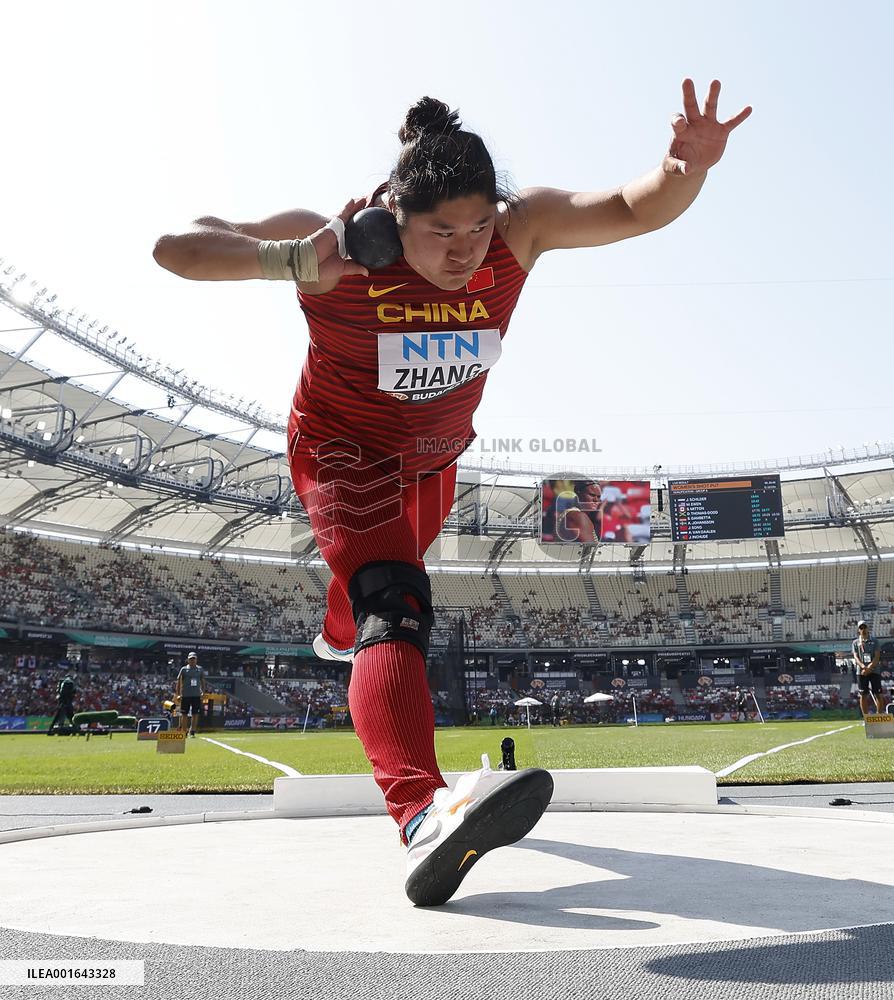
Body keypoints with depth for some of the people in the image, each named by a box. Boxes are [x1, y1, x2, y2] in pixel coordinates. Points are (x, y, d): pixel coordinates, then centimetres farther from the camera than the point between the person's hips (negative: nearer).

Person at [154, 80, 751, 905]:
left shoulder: (519, 228, -21)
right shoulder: (339, 245, -29)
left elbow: (635, 211, -24)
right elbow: (175, 246, -28)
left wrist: (687, 170, -47)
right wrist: (291, 261, -45)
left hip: (435, 456, 6)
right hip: (345, 454, -5)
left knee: (386, 571, 32)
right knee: (396, 610, -29)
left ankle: (340, 635, 69)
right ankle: (427, 820, -47)